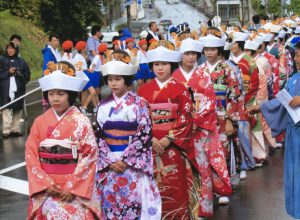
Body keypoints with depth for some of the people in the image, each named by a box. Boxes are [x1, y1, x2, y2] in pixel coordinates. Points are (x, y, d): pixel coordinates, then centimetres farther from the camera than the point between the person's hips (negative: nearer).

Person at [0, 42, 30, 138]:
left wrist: (20, 74, -7)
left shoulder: (21, 61, 12)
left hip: (18, 89, 3)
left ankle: (15, 129, 11)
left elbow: (27, 75, 10)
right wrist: (8, 72, -11)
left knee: (18, 110, 4)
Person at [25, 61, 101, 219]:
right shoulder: (40, 122, 3)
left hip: (75, 187, -2)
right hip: (46, 188, 2)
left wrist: (72, 187, -14)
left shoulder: (81, 121, -5)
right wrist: (45, 184, -9)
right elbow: (31, 155, 1)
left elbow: (90, 156, -9)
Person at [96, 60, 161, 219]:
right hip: (108, 163, 4)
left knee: (133, 200, -6)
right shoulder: (103, 106, 7)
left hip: (133, 162, -3)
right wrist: (110, 161, -8)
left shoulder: (139, 104, -3)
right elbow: (99, 136, 5)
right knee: (110, 201, 4)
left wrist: (125, 159, -14)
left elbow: (144, 135, -8)